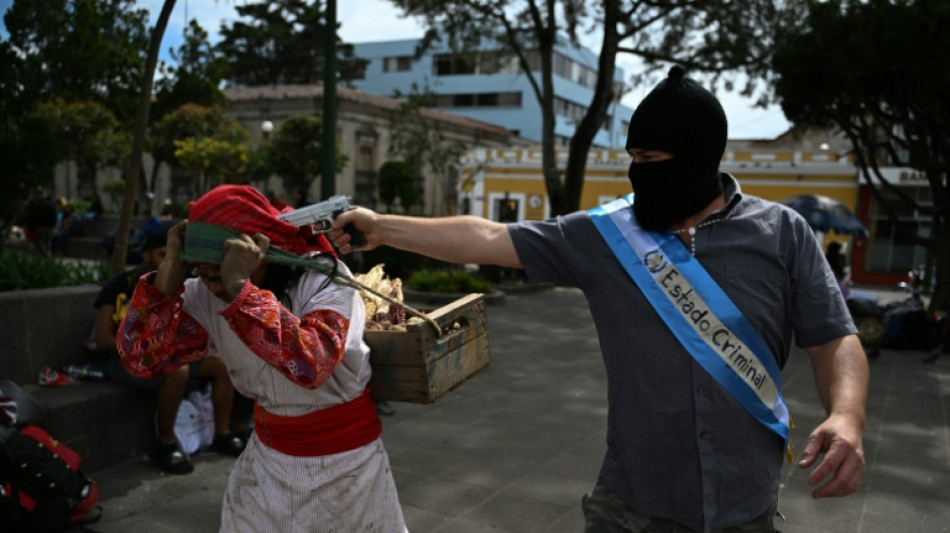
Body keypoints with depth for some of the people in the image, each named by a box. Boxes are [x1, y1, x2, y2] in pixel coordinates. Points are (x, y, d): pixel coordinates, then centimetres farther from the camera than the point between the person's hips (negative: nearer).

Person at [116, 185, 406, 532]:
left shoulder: (324, 281, -25)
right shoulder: (205, 296, -10)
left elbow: (310, 366, -43)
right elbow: (139, 358, -18)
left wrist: (239, 287, -42)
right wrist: (173, 267, -24)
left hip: (343, 457, -3)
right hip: (268, 457, 4)